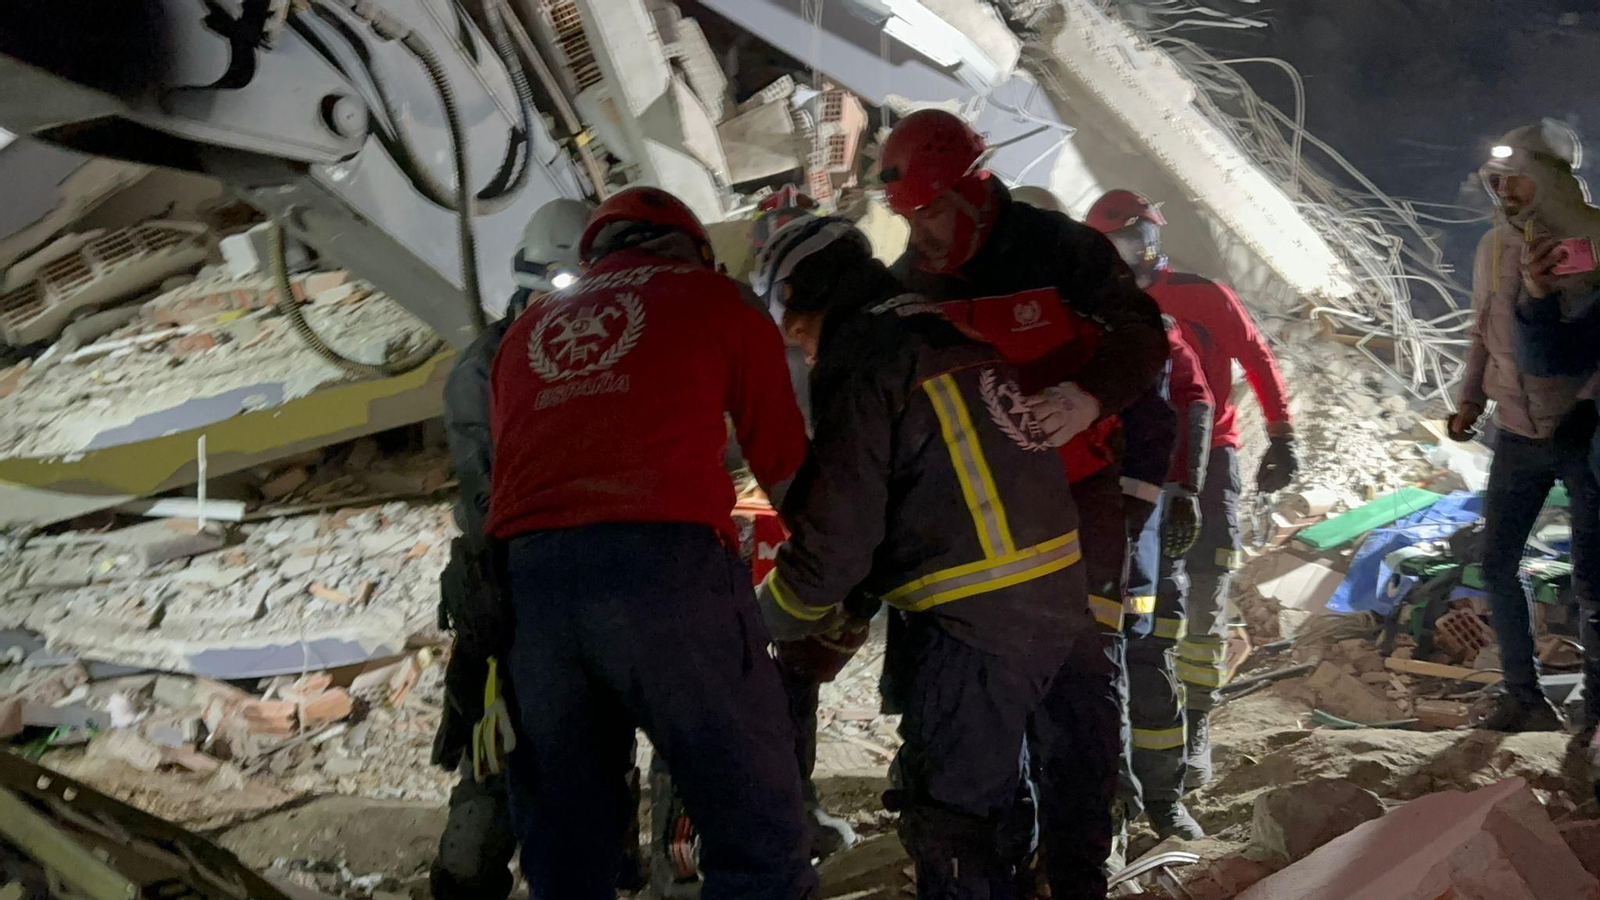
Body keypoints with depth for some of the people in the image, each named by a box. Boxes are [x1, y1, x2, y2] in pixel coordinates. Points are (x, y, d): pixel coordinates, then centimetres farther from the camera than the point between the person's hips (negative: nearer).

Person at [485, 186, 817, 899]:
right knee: (758, 835, 1)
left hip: (527, 578, 5)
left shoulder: (526, 330, 29)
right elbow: (783, 463, 16)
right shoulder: (710, 296, 16)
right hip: (666, 565, -5)